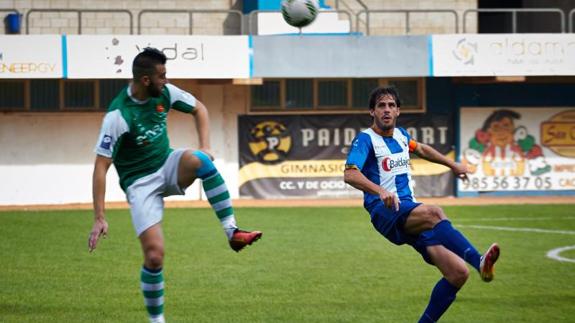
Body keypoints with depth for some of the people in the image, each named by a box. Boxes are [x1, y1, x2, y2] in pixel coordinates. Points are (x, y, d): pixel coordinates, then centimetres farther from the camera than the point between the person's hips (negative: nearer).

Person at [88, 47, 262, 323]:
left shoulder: (164, 93, -7)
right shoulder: (117, 115, -23)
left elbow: (199, 109, 12)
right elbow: (101, 167, -22)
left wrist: (204, 147, -4)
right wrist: (99, 219, -25)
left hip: (168, 166, 4)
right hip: (139, 183, -4)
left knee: (198, 160, -31)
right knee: (154, 254, -16)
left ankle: (233, 233, -27)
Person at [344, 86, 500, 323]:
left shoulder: (400, 135, 18)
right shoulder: (365, 139, -4)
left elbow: (421, 150, 42)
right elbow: (350, 174, -21)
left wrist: (452, 165, 43)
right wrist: (381, 191, -36)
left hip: (411, 215, 7)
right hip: (385, 212, -7)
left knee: (458, 273, -10)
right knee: (434, 213, -39)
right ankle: (479, 261, -51)